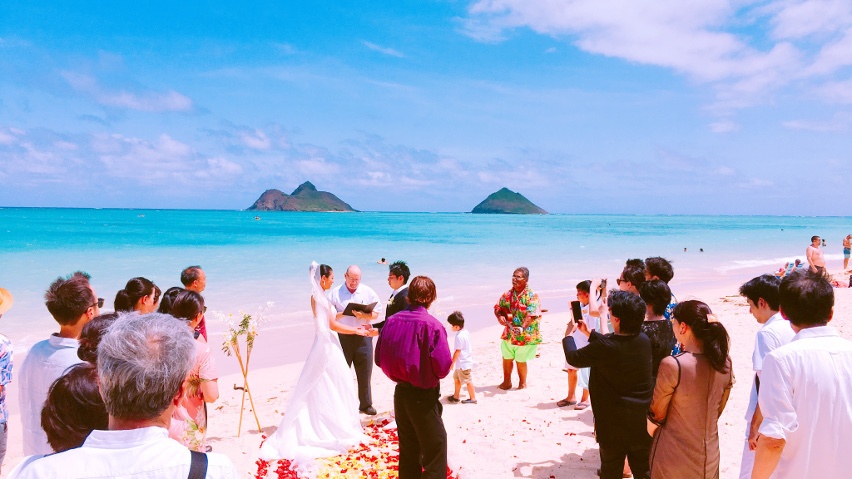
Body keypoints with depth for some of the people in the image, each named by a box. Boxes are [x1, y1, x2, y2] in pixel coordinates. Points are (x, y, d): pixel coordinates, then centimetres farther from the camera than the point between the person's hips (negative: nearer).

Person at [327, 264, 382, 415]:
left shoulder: (368, 292, 6)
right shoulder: (335, 293, 3)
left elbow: (375, 313, 4)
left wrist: (363, 315, -15)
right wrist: (343, 314, -17)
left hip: (363, 336, 1)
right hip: (342, 336, -1)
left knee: (365, 372, 6)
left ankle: (366, 404, 20)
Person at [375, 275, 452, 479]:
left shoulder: (392, 321, -3)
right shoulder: (432, 325, -20)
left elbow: (379, 359, 2)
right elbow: (443, 367, -22)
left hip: (400, 393, 6)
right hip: (423, 395, -6)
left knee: (408, 448, 20)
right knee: (435, 447, 8)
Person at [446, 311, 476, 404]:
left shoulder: (459, 336, -26)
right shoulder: (465, 332, 3)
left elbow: (457, 351, -23)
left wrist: (452, 363, -13)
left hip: (463, 363, -10)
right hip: (462, 362, 10)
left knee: (468, 381, 3)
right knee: (456, 378, 20)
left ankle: (473, 398, 14)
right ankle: (456, 396, 30)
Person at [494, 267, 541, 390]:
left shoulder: (531, 296, -15)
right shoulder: (508, 294, 3)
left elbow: (532, 315, -25)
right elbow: (498, 307, 11)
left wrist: (522, 328, -38)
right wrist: (499, 316, -11)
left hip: (524, 336, -5)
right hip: (508, 334, 5)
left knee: (520, 361, 7)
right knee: (507, 359, 15)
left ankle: (522, 384, 28)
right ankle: (506, 382, 34)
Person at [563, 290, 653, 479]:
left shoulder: (603, 347, -26)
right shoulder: (644, 341, -7)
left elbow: (573, 358, -8)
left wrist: (568, 334, 11)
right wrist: (588, 332, 22)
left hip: (614, 425, -5)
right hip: (643, 421, 5)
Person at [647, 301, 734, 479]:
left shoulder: (672, 365, -25)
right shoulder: (725, 364, -6)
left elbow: (656, 415, -11)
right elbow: (718, 410, 6)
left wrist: (652, 425, 10)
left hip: (674, 459, -5)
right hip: (710, 456, 5)